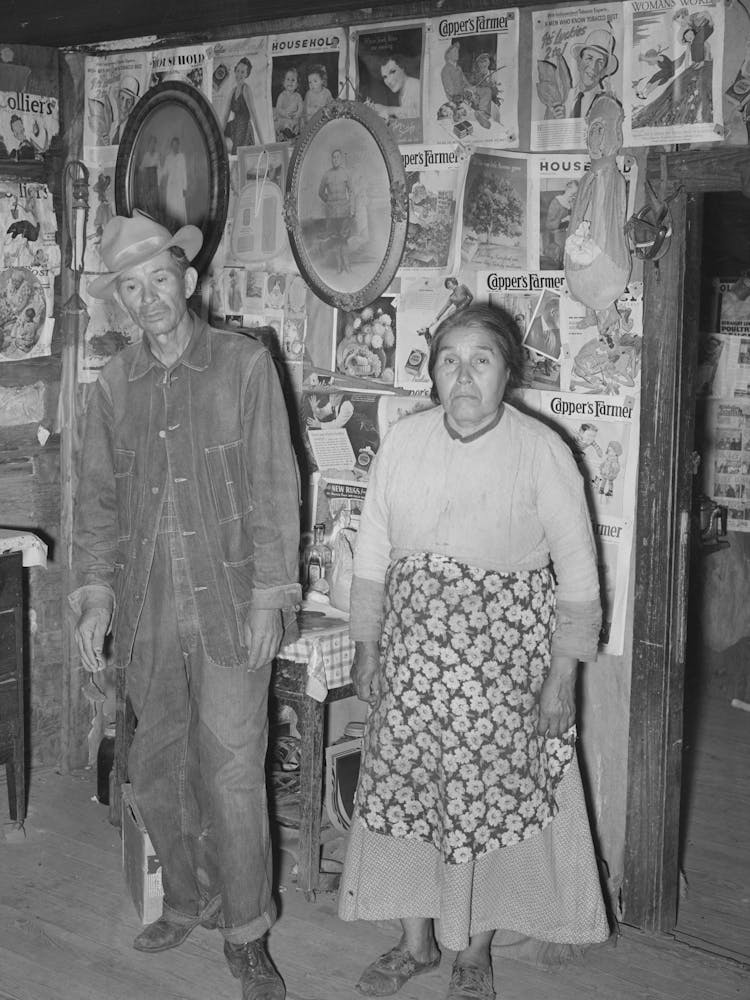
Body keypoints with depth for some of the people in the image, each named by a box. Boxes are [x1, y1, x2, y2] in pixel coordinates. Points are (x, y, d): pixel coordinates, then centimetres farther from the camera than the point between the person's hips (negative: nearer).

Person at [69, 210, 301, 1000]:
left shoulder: (245, 365, -4)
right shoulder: (113, 386, 7)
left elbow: (274, 487, -5)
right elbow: (98, 500, 11)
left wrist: (269, 598, -9)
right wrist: (95, 594, 2)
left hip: (228, 608, -4)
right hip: (147, 613, 4)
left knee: (231, 773, -3)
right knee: (156, 769, 14)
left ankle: (246, 935, 13)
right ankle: (188, 899, 35)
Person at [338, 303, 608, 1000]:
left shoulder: (541, 451, -10)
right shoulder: (403, 440, 1)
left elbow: (577, 573, -7)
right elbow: (372, 552, 7)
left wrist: (562, 676, -9)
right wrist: (366, 647, 7)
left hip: (502, 662, -3)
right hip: (410, 657, 3)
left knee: (486, 803, 4)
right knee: (403, 789, 9)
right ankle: (416, 942, 29)